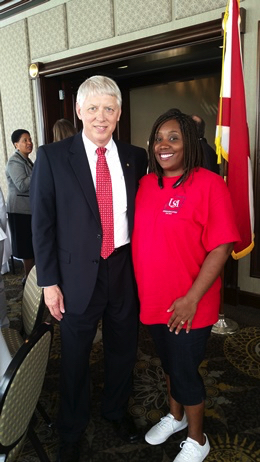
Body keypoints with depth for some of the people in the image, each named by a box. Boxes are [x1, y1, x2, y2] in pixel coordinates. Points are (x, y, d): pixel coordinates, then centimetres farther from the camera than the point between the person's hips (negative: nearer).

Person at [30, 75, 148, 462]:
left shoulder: (135, 157, 1)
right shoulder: (52, 157, -7)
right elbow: (42, 223, -6)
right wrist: (49, 281, -7)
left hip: (125, 270, 3)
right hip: (78, 275, -2)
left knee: (123, 349, 21)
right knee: (75, 357, 16)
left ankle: (116, 410, 51)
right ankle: (71, 431, 44)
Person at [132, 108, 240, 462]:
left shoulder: (209, 184, -16)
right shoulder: (146, 184, 2)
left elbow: (221, 247, -18)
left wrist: (191, 299, -20)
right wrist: (140, 285, 6)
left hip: (188, 306, -5)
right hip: (153, 300, 5)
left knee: (184, 370, 10)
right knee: (169, 362, 23)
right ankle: (175, 416, 50)